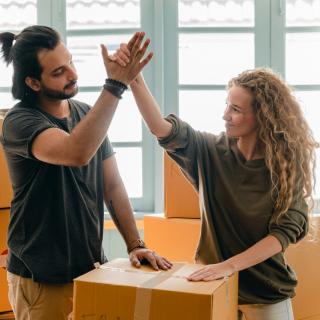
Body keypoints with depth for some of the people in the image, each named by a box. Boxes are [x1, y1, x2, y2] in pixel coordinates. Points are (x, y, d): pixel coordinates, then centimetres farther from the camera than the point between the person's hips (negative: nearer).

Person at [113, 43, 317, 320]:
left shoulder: (288, 165, -12)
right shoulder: (211, 151, -8)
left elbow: (286, 230, -16)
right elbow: (161, 128, -21)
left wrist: (229, 265, -25)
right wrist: (134, 77, -36)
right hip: (214, 286, 2)